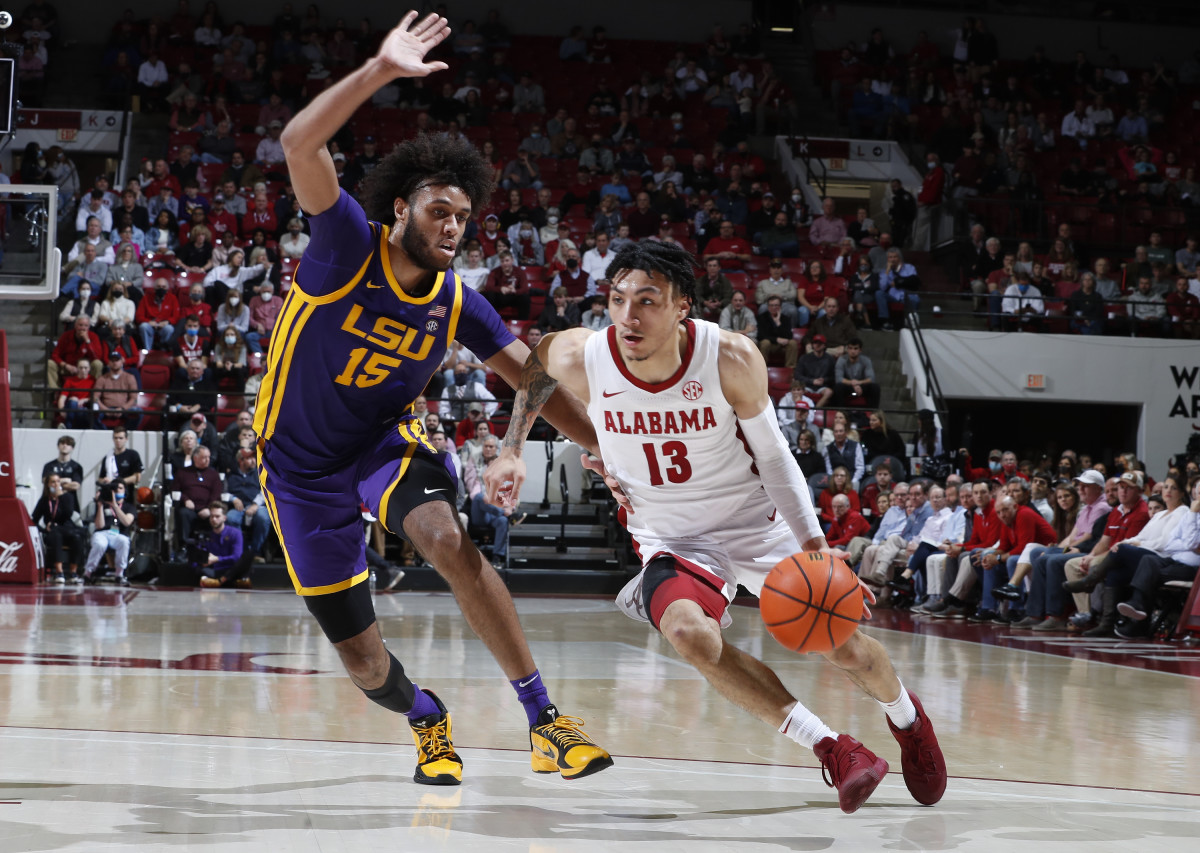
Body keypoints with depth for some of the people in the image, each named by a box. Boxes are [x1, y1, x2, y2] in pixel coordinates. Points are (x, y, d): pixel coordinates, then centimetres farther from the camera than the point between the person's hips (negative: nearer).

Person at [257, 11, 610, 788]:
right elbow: (301, 145, -34)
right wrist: (379, 72, -42)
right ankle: (428, 721, 36)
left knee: (449, 541, -34)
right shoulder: (349, 244, -19)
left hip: (387, 441, 1)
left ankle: (544, 720, -29)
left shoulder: (458, 306, -8)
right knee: (362, 657, 0)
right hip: (303, 462, -1)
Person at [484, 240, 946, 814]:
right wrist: (512, 450, 2)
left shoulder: (732, 359, -23)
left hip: (757, 523, 0)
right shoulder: (580, 360, -20)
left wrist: (816, 549, -16)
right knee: (688, 632, -32)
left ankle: (906, 717, 39)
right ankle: (831, 748, -20)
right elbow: (537, 362, 6)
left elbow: (772, 456, -9)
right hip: (671, 540, 0)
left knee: (845, 648, 0)